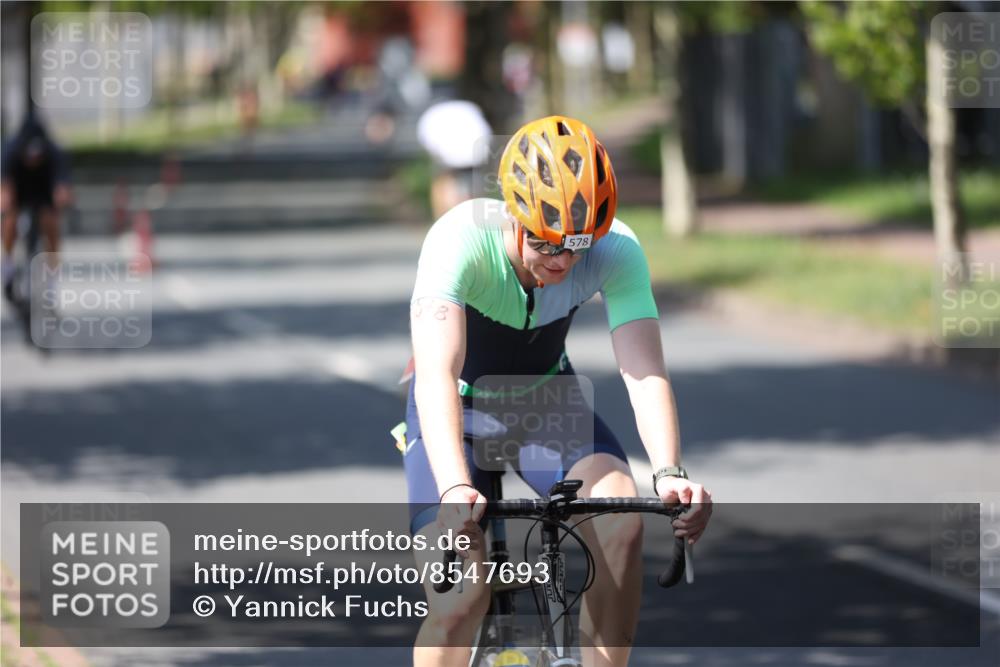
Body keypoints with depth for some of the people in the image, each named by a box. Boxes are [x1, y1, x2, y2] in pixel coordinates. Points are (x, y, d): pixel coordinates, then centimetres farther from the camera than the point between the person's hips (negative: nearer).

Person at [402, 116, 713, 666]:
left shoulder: (616, 250, -26)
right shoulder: (461, 241, -34)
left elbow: (644, 371, -34)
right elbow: (436, 375, -45)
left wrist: (668, 473, -53)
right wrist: (455, 489, -61)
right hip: (457, 407, -2)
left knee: (621, 515, -27)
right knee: (459, 599, -20)